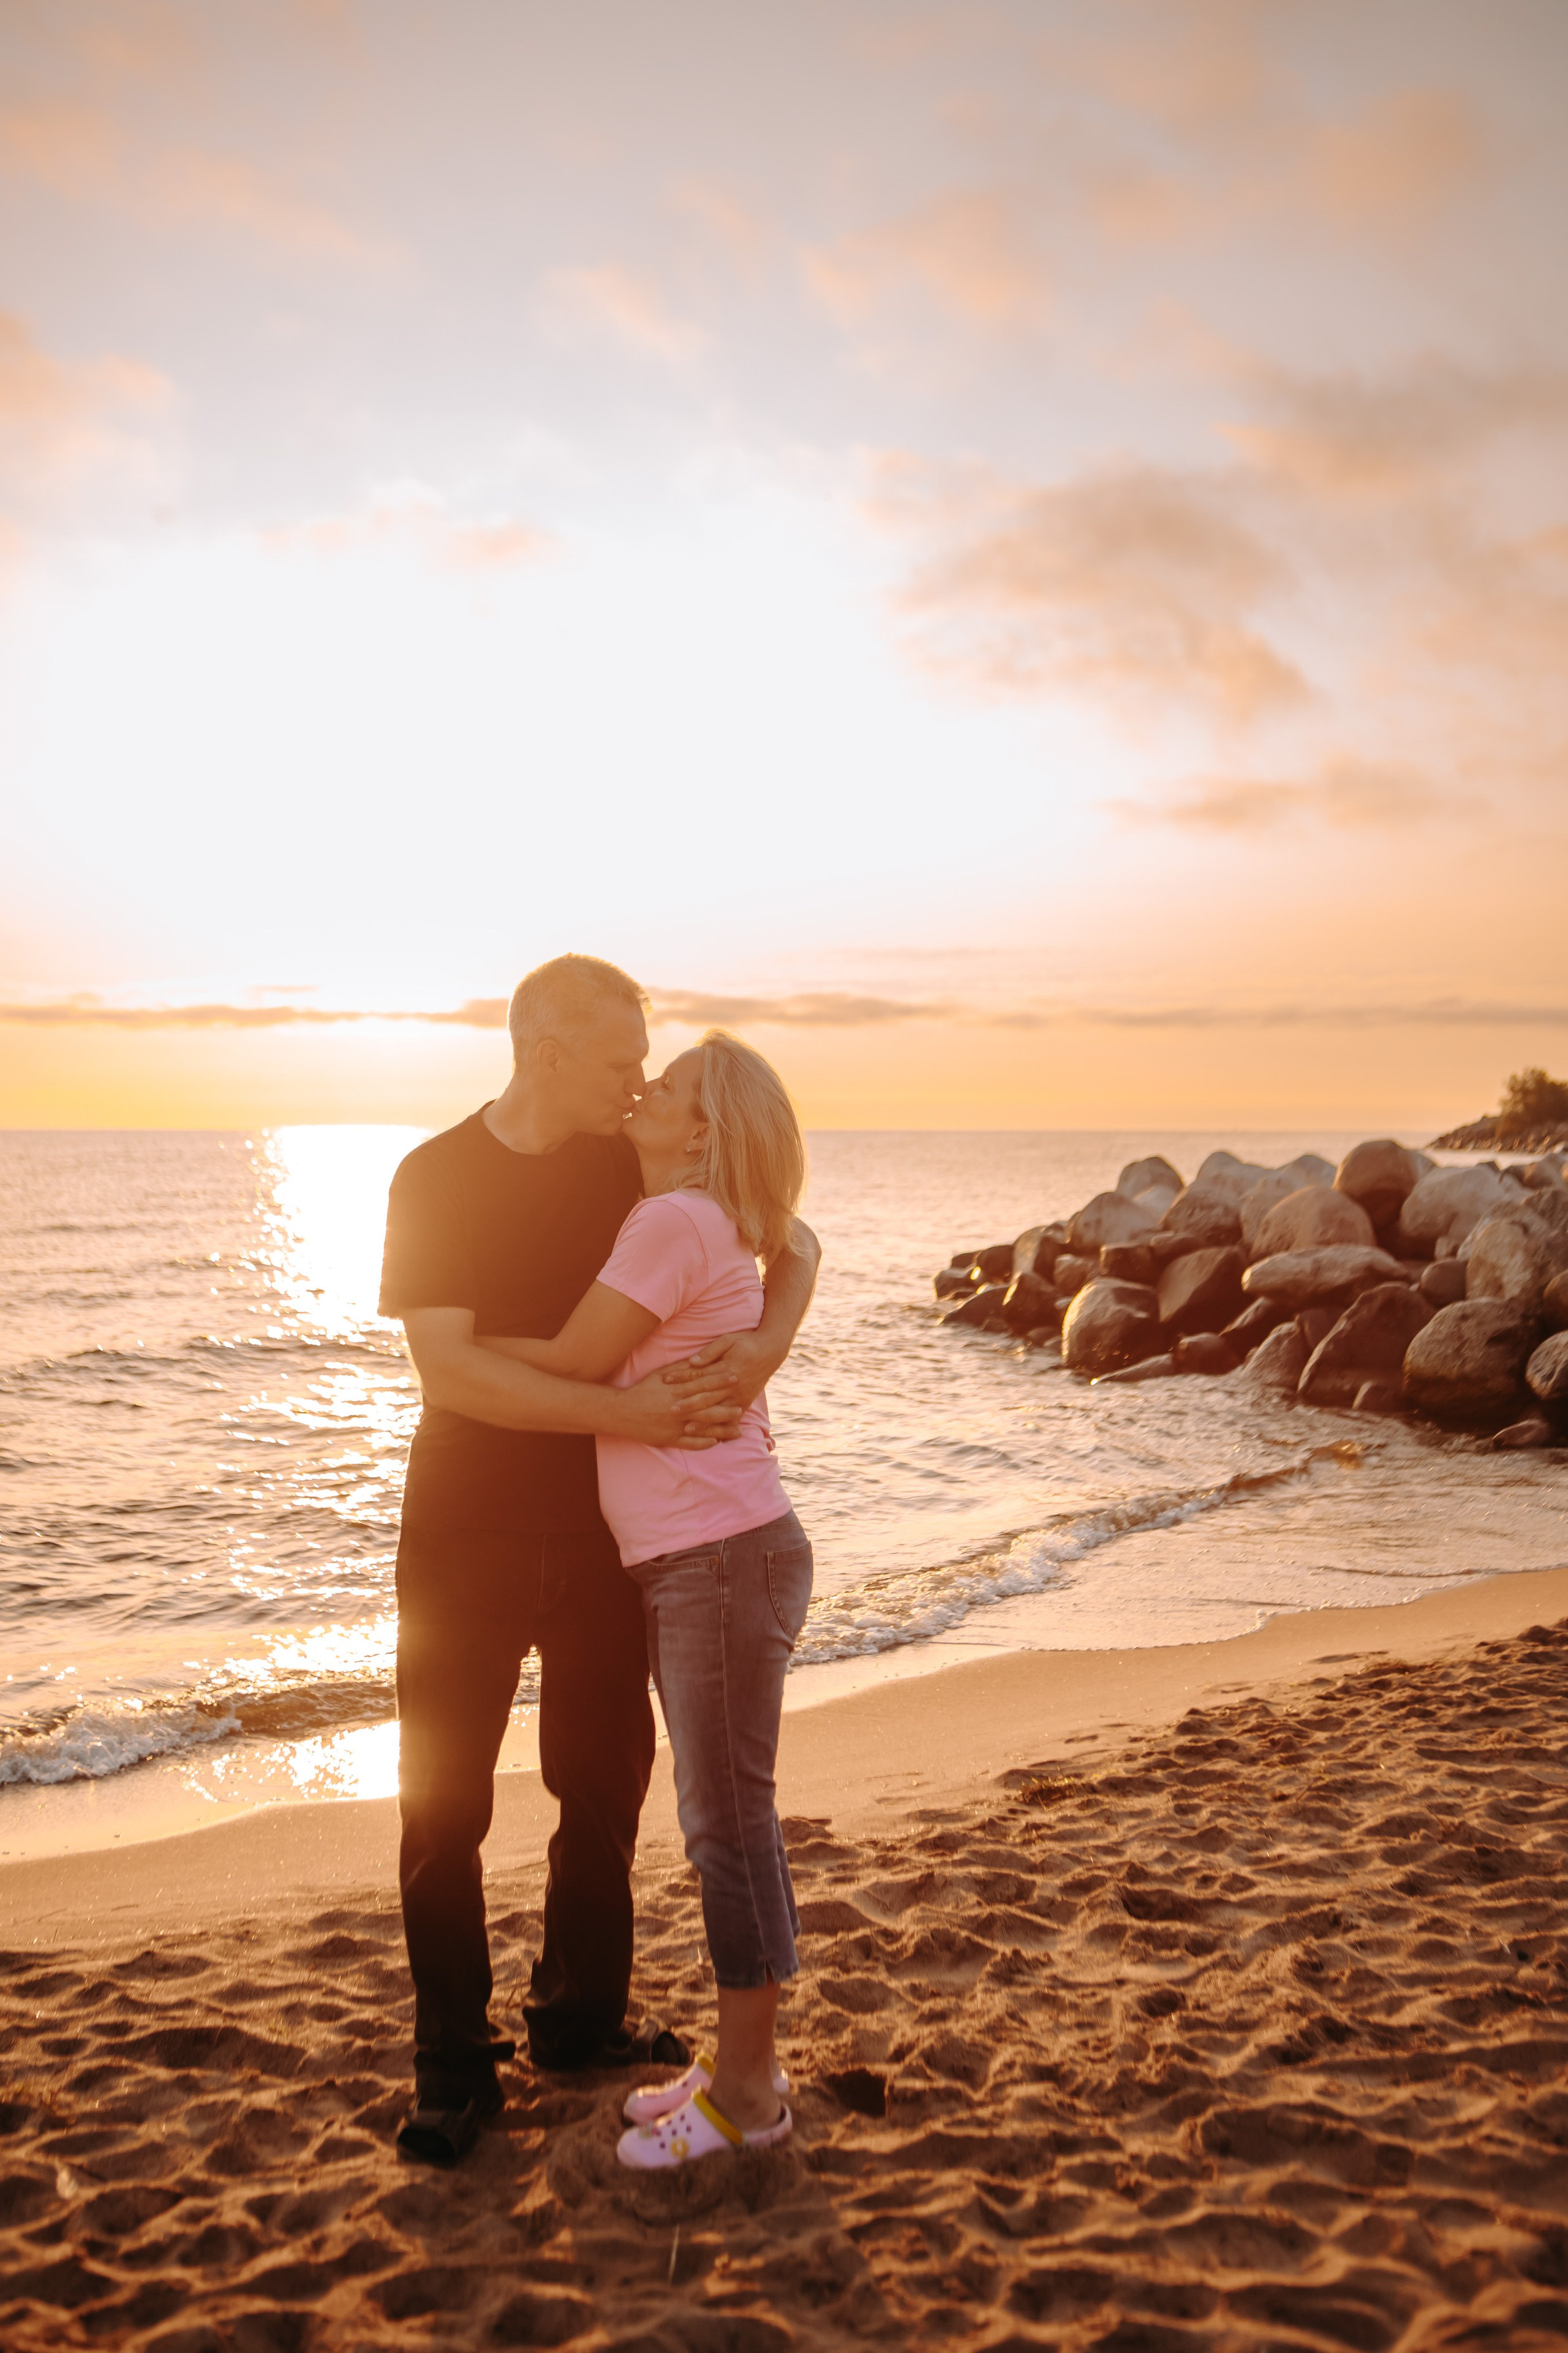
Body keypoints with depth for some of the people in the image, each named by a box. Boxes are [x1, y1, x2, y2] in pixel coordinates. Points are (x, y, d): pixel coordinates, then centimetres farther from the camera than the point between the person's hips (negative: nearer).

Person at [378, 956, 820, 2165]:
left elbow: (795, 1241, 7)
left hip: (602, 1531, 3)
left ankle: (580, 2019, 34)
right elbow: (449, 1368, -21)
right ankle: (454, 2064, 21)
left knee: (605, 1787, 14)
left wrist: (766, 1344, -14)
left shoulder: (639, 1162, -2)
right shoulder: (435, 1178, -11)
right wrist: (631, 1411, -27)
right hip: (468, 1535, -3)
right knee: (446, 1802, 3)